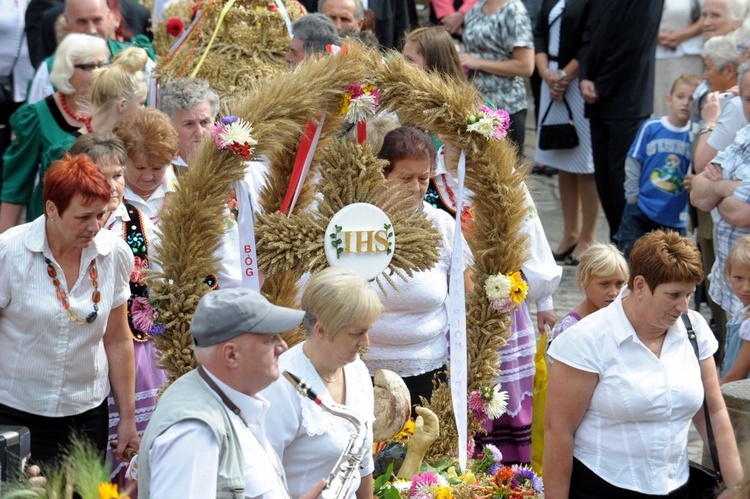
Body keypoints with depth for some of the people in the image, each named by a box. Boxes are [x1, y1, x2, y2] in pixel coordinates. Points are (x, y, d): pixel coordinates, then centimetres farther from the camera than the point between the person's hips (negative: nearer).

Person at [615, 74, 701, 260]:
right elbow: (633, 164, -1)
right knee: (630, 258, 5)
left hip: (675, 219, 1)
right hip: (641, 212, -1)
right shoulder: (651, 127, -6)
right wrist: (633, 197, 0)